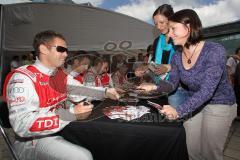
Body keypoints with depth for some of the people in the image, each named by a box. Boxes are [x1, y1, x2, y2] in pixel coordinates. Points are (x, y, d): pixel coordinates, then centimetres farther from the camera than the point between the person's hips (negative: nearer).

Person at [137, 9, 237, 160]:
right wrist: (154, 87, -18)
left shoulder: (215, 51, -25)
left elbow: (206, 91, -32)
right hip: (195, 104, 5)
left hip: (219, 105, -5)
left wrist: (179, 111, -42)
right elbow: (172, 84, 2)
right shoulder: (177, 57, -8)